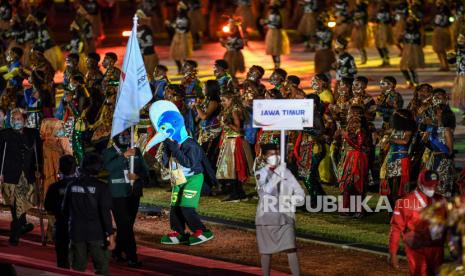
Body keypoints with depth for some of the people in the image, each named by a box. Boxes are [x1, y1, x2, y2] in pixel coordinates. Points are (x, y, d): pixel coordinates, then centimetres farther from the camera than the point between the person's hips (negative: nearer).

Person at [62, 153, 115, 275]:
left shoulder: (72, 185, 3)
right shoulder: (101, 187, -11)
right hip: (96, 233, -4)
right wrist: (110, 234, -12)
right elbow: (105, 213, -15)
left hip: (76, 233, 4)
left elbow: (65, 210, 12)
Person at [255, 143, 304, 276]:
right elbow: (265, 190, -17)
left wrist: (287, 200, -12)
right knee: (266, 251, 6)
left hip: (285, 217, 0)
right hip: (266, 218, 0)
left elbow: (301, 195, 4)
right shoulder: (261, 174, 2)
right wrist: (278, 175, -24)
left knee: (291, 249, -10)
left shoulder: (286, 172, 4)